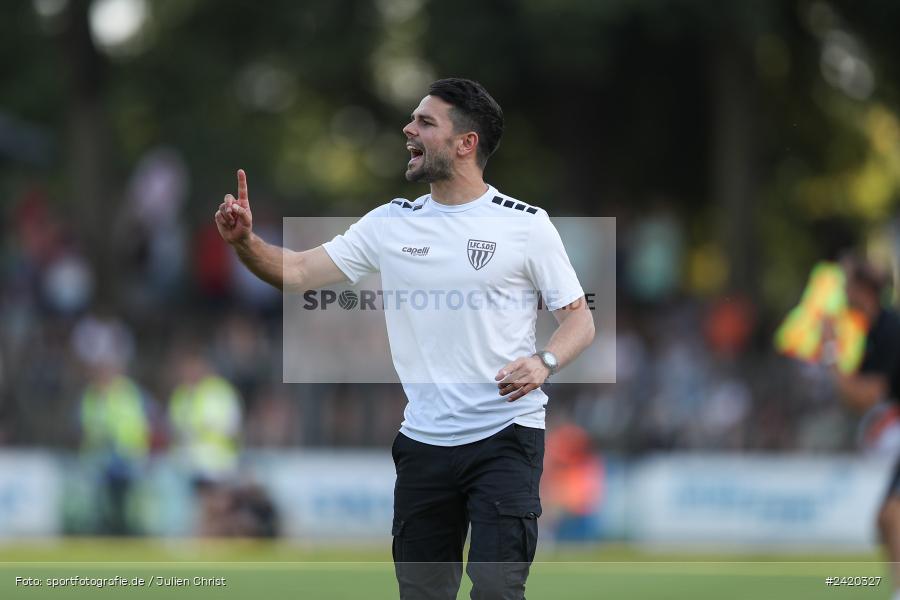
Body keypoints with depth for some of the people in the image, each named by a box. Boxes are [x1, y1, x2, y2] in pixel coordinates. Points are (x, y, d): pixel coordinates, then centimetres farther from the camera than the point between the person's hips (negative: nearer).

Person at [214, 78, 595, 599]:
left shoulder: (525, 224, -4)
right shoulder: (390, 224, 7)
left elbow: (579, 319, 0)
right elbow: (297, 273, 5)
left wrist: (544, 363, -20)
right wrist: (245, 241, -13)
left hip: (505, 438, -4)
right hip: (423, 440, 4)